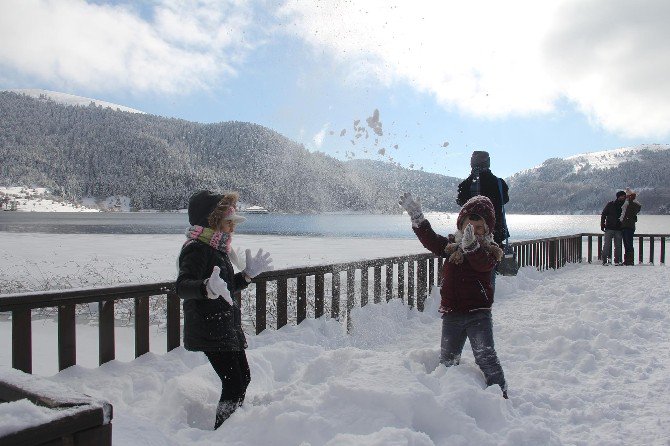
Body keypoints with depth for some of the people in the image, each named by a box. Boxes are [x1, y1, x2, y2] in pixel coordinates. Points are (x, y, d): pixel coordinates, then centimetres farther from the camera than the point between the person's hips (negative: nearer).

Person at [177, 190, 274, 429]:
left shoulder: (217, 248, 15)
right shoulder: (197, 249, -17)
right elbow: (182, 286, -34)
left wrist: (249, 273, 16)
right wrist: (207, 288, -52)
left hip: (228, 328, 10)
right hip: (209, 331, -10)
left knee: (244, 377, 18)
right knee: (234, 385, -10)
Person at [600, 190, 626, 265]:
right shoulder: (610, 204, 2)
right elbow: (603, 214, 3)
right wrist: (602, 225, -4)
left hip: (618, 229, 3)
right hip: (609, 228, -3)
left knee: (618, 246, 4)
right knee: (606, 245, -6)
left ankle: (617, 261, 11)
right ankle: (604, 260, -2)